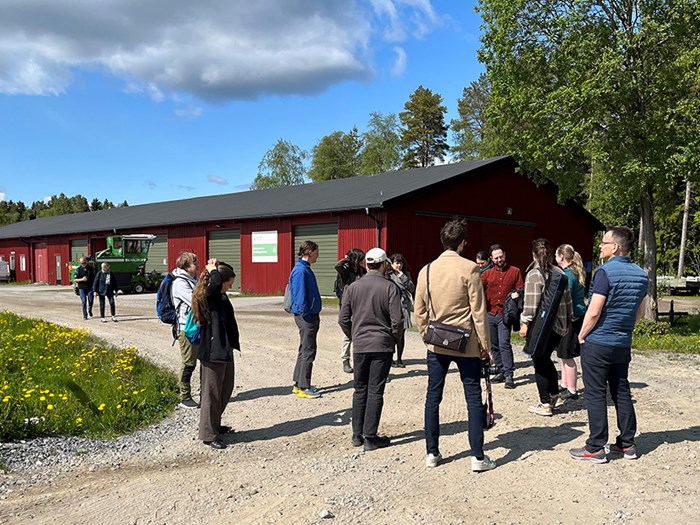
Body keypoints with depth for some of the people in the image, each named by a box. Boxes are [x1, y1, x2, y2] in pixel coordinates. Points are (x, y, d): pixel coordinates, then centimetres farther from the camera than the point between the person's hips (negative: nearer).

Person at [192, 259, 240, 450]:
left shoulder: (222, 297, 11)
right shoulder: (207, 296, -16)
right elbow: (215, 282, -36)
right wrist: (213, 270, -19)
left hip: (225, 349, 10)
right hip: (212, 351, -10)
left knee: (226, 389, 20)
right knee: (212, 392, 0)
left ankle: (215, 425, 35)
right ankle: (208, 434, 10)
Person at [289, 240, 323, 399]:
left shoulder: (306, 269, 14)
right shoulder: (300, 270, -17)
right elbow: (300, 296, -20)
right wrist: (307, 316, -18)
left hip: (311, 315, 10)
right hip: (306, 316, -10)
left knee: (305, 350, 16)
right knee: (308, 351, -4)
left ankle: (299, 384, 25)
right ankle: (303, 388, 3)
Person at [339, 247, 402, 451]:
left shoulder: (353, 287, 1)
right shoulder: (390, 288, -8)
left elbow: (343, 319, 2)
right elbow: (397, 321, -11)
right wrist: (394, 339, 7)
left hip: (359, 346, 3)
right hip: (382, 346, -3)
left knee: (360, 390, 13)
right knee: (375, 391, 3)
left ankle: (357, 435, 19)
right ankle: (370, 436, 7)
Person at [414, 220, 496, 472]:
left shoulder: (427, 270, 1)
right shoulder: (469, 269, -11)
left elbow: (419, 311, 6)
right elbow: (478, 311, -10)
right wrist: (485, 344, -2)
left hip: (436, 345, 4)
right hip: (466, 344, -3)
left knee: (433, 398, 12)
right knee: (474, 399, 5)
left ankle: (432, 453, 19)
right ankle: (478, 457, 9)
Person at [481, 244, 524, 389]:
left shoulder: (515, 272, 6)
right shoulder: (487, 273, 9)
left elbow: (521, 289, 10)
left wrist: (517, 293, -13)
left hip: (504, 315, -3)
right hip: (490, 314, 3)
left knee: (504, 344, -13)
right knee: (494, 346, 10)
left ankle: (509, 375, -9)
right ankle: (500, 372, 21)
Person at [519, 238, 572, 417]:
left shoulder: (534, 275, -12)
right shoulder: (559, 272, 8)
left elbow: (531, 303, -18)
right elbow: (568, 299, 13)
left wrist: (525, 323, -12)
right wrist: (568, 320, 22)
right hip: (559, 325, 7)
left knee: (540, 363, 4)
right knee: (546, 358, 22)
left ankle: (546, 404, 8)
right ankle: (554, 394, 25)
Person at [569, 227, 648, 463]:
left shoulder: (606, 272, -17)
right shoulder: (641, 275, 6)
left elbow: (594, 312, -20)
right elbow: (640, 313, 14)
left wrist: (582, 335, -6)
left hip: (597, 344, -7)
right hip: (623, 344, 7)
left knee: (596, 395, 0)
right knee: (621, 393, 15)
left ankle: (595, 448, 6)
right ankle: (627, 444, 22)